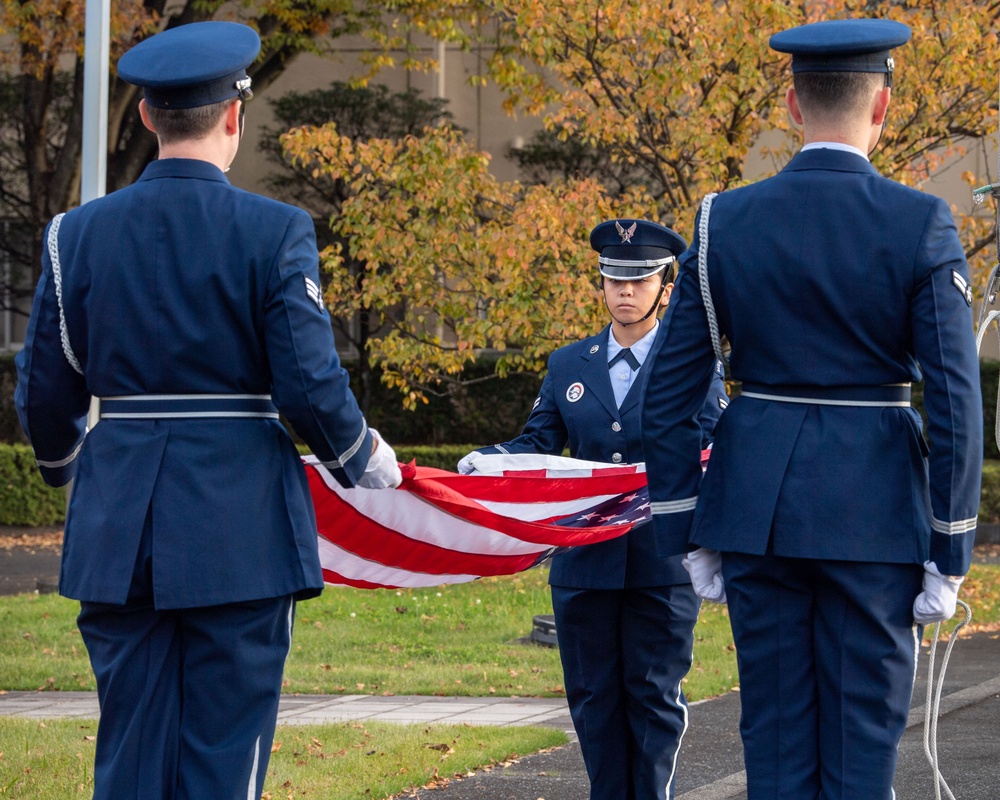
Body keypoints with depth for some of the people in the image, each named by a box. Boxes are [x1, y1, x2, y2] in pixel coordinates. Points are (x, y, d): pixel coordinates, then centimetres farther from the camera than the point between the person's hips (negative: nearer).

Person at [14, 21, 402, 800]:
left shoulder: (80, 233, 2)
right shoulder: (275, 232, -8)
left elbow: (44, 393, 6)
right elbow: (311, 385, -11)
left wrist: (65, 466, 27)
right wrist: (364, 460, 9)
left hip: (118, 532, 3)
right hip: (240, 530, -3)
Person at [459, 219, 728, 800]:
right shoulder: (568, 366, 13)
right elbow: (537, 444, 11)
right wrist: (485, 460, -7)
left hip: (663, 561, -3)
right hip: (585, 559, 3)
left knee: (654, 695, -1)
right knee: (594, 698, 5)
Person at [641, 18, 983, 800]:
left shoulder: (726, 222, 1)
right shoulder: (922, 226, -7)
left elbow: (670, 392, 3)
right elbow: (956, 399, -10)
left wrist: (691, 533, 10)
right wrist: (949, 551, -3)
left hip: (757, 503, 3)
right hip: (874, 517, -3)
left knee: (775, 736, 9)